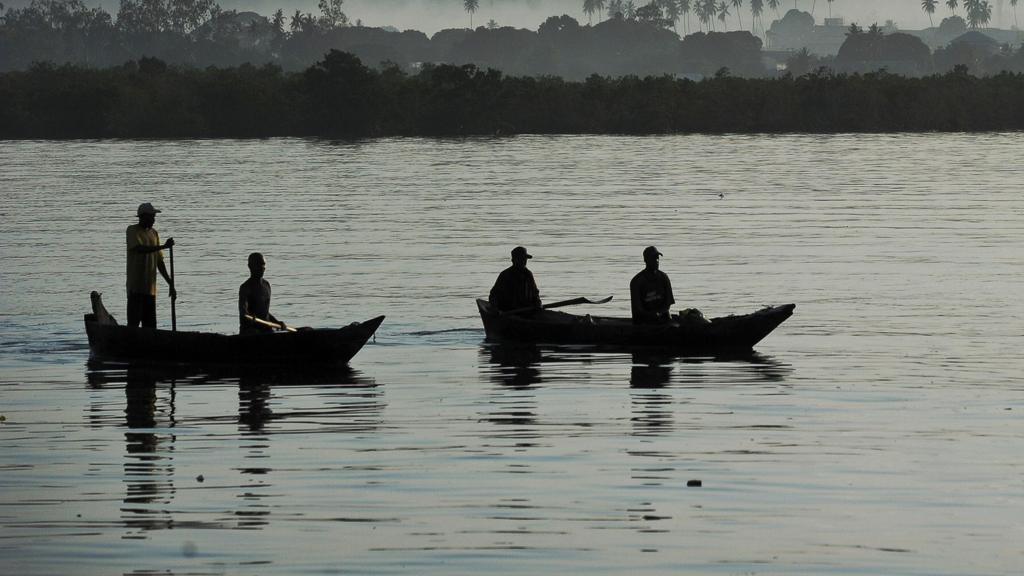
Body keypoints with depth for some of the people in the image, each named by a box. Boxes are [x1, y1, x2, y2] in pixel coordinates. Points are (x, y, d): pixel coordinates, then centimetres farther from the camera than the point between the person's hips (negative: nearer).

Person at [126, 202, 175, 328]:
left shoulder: (153, 233, 16)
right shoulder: (132, 231, -3)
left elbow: (159, 262, 19)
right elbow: (140, 249, -22)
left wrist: (170, 284, 16)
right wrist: (163, 246, -29)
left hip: (150, 288, 6)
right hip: (136, 286, -6)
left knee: (150, 326, 4)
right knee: (134, 323, -11)